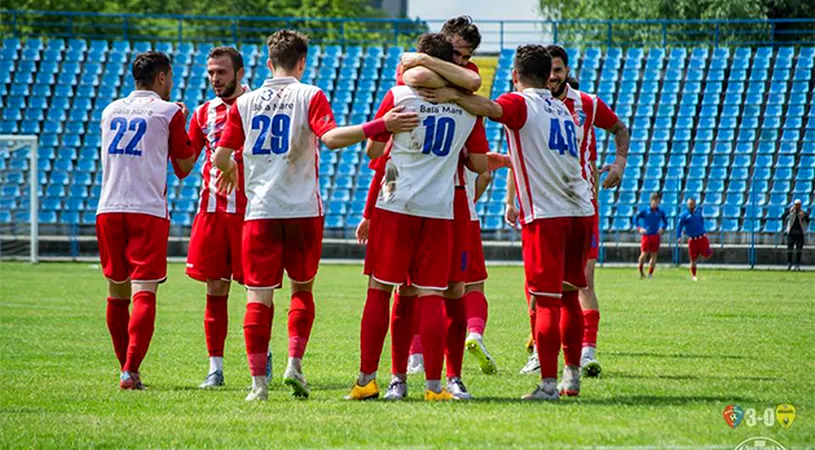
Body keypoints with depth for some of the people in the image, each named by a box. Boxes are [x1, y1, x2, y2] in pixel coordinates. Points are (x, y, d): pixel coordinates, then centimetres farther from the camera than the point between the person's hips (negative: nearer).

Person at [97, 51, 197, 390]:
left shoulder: (110, 111, 15)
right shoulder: (168, 112, 1)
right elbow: (184, 166, 7)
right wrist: (182, 124, 21)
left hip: (109, 209, 5)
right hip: (148, 210, -5)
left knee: (117, 292, 13)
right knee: (144, 292, -7)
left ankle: (127, 368, 22)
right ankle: (130, 371, -18)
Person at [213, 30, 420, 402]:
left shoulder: (245, 102, 6)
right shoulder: (310, 96, -2)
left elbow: (221, 156, 8)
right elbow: (330, 137, -19)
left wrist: (230, 172, 31)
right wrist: (379, 126, -20)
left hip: (260, 210, 1)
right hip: (302, 210, -1)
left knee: (259, 296, 2)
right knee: (302, 289, 17)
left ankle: (258, 381, -4)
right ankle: (294, 363, 3)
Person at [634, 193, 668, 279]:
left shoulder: (660, 212, 7)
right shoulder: (644, 211, 0)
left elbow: (665, 222, 19)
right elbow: (635, 218, 7)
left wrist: (662, 229, 2)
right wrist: (639, 228, -5)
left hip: (656, 235, 2)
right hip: (646, 235, -2)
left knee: (654, 255, 1)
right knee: (644, 254, -9)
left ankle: (650, 274, 8)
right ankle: (640, 271, 11)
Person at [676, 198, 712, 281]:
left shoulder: (699, 212, 9)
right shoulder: (684, 215, -1)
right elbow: (679, 226, -2)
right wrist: (679, 237, -14)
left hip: (702, 238, 2)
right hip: (692, 239, -2)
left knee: (706, 256, -10)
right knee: (693, 259, 2)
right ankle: (693, 275, 16)